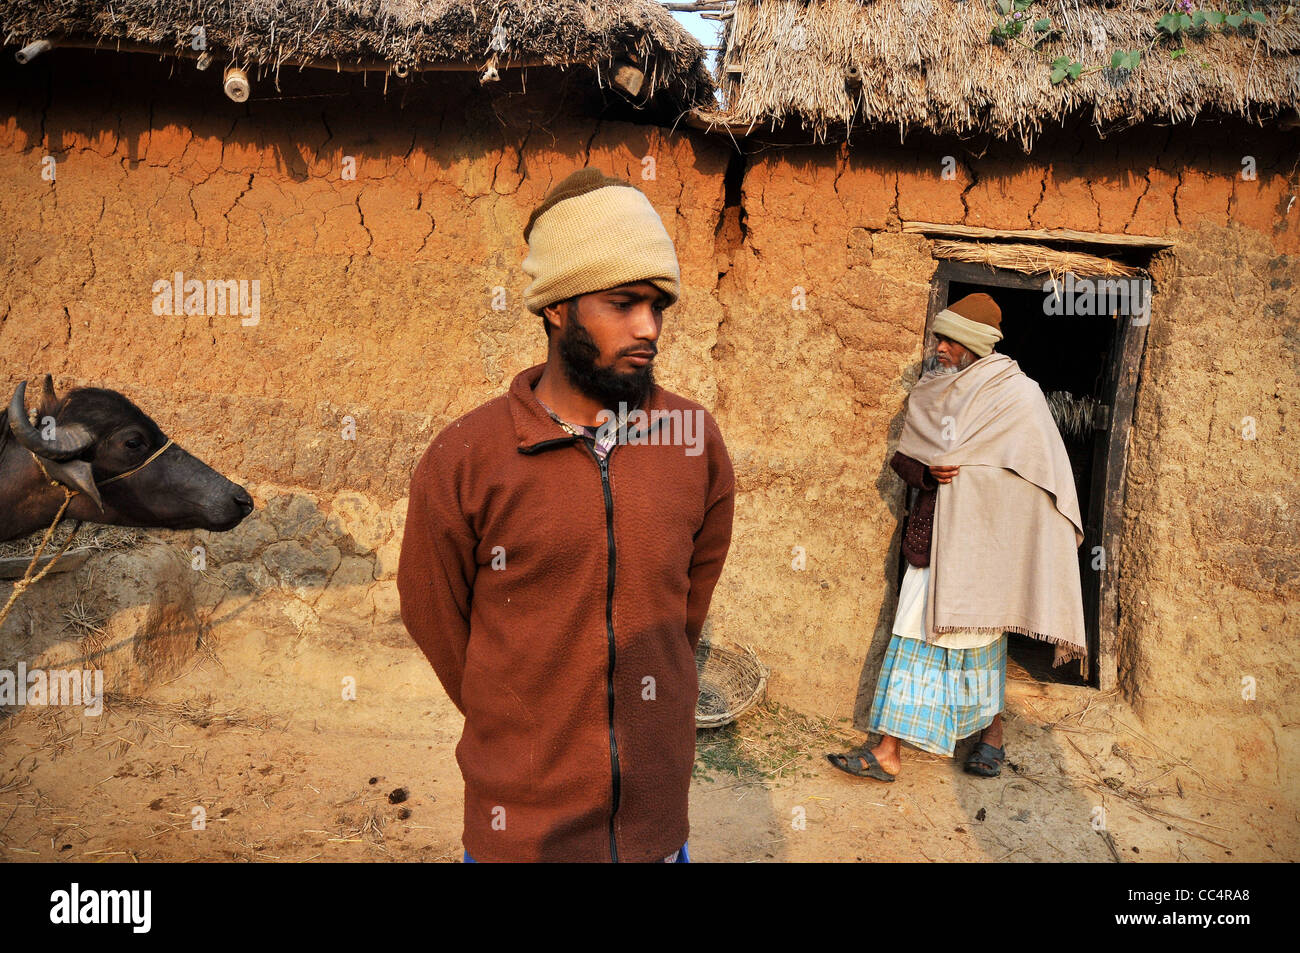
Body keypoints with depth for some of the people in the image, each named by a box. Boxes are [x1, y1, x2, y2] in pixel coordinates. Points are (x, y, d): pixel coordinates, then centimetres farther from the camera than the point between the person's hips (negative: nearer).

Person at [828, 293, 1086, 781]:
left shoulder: (1017, 394, -6)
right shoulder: (931, 389, 9)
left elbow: (1042, 476, -5)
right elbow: (903, 460, 7)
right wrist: (930, 471, -13)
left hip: (983, 535, -5)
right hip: (933, 533, 5)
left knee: (979, 634, 3)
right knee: (917, 631, 5)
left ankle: (991, 732, 23)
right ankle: (888, 751, 12)